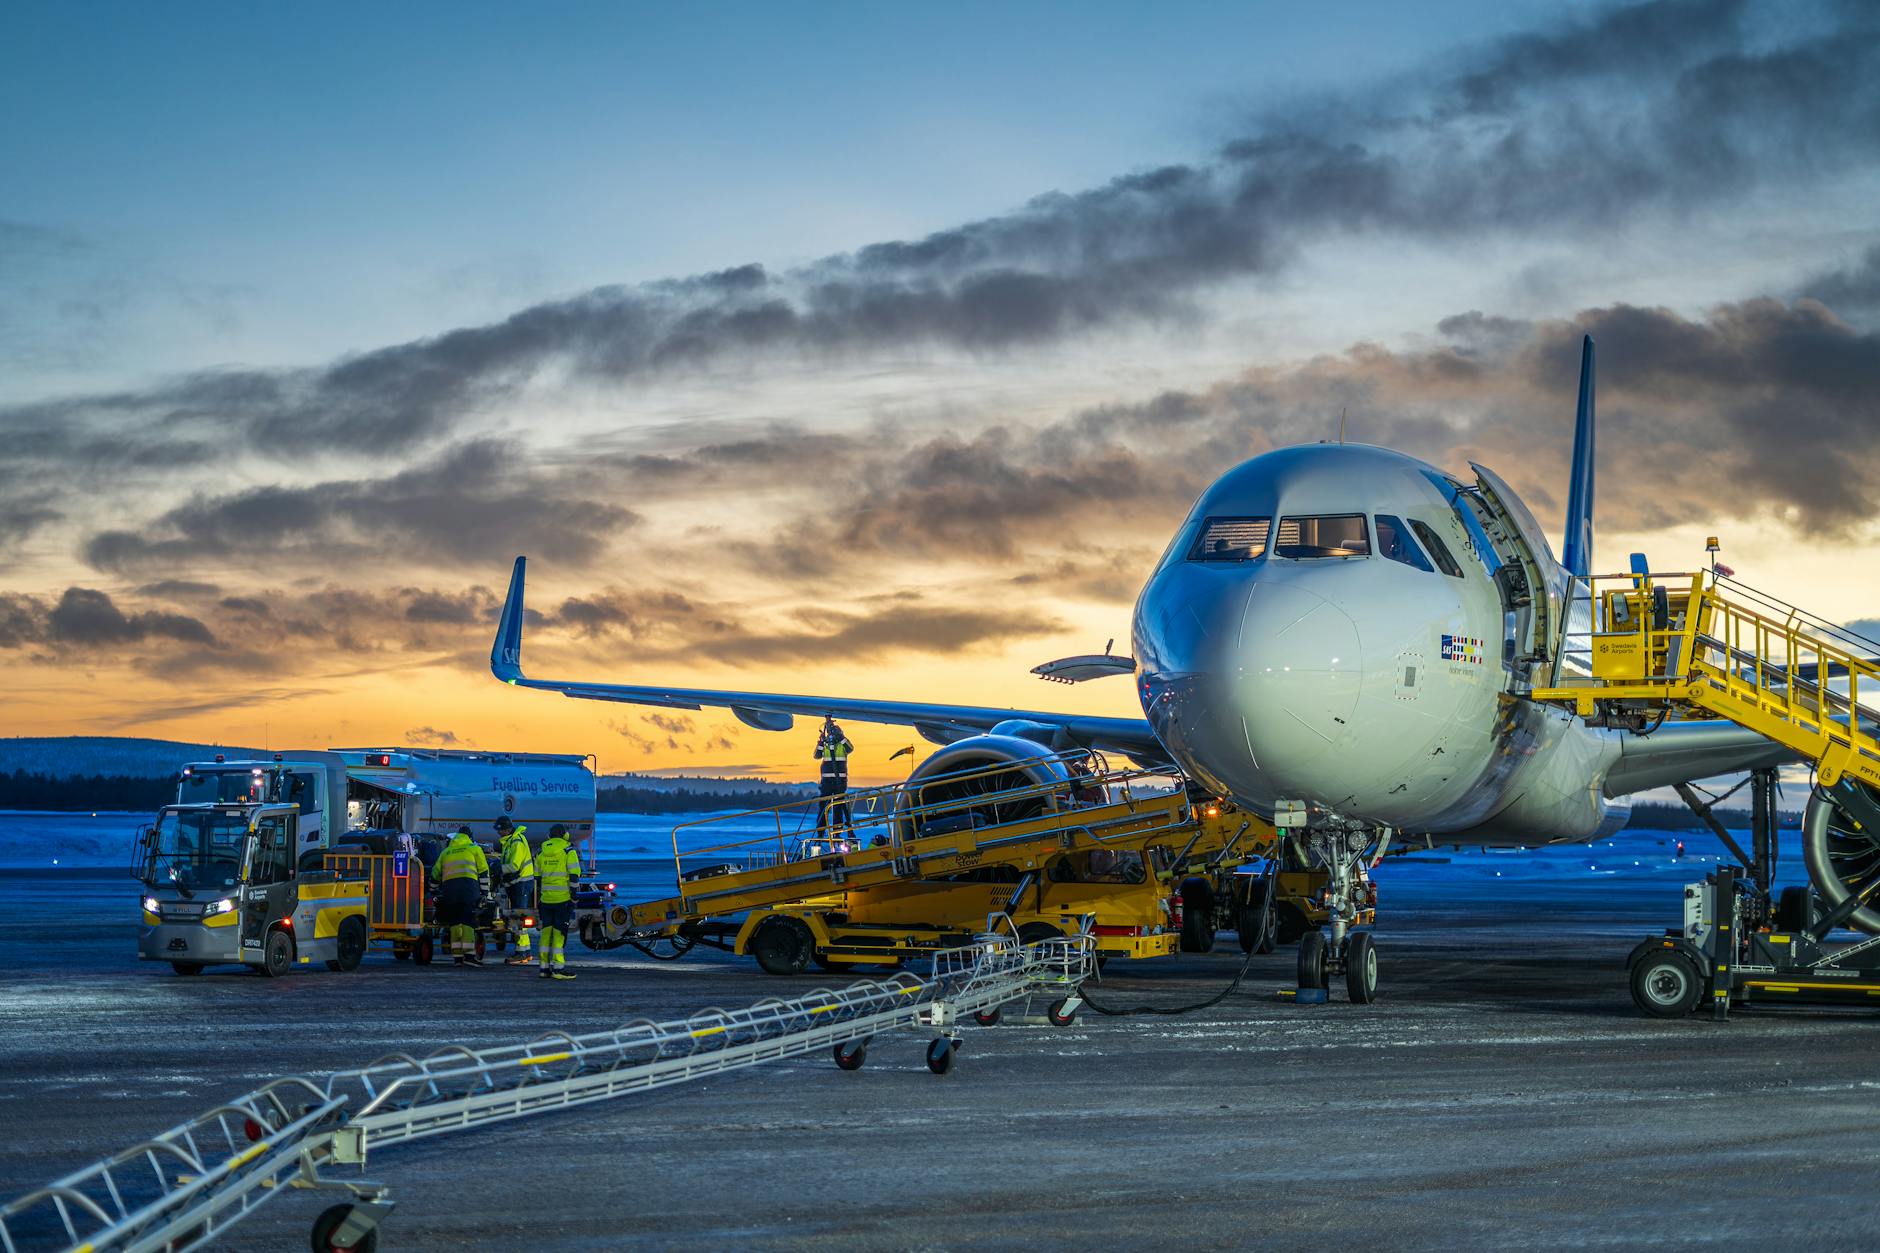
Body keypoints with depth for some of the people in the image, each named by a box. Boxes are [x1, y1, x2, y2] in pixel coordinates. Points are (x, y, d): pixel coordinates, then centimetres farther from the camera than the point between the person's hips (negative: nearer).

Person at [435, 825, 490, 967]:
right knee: (468, 921, -7)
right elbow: (483, 871, 11)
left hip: (448, 887, 3)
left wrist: (435, 892, 35)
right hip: (468, 885, -3)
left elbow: (436, 874, 25)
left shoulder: (446, 852, 28)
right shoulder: (474, 848, 17)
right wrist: (484, 892, 14)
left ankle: (457, 956, 2)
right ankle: (469, 954, -17)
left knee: (454, 923, 6)